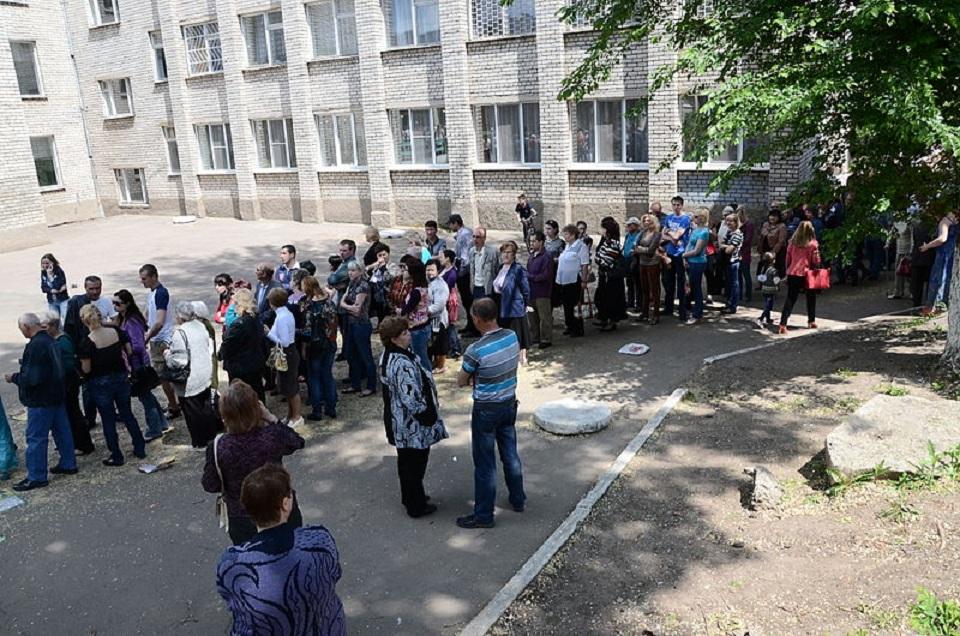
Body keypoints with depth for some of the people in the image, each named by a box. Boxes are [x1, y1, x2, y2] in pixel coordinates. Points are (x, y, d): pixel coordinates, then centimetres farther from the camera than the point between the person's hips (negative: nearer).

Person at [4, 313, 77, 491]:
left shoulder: (35, 346, -22)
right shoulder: (50, 341, 8)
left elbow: (32, 378, -25)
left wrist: (14, 378, -8)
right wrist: (20, 375, 18)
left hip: (41, 401, -9)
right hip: (56, 396, 10)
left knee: (36, 438, -1)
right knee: (61, 431, 17)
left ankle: (36, 477, 6)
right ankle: (68, 464, 28)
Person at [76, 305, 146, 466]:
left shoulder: (87, 343, -18)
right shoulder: (117, 332, -8)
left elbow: (86, 369, -13)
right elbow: (129, 352, 0)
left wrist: (81, 361, 6)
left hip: (100, 383, -4)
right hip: (121, 378, 4)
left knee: (108, 420, 9)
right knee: (127, 414, 18)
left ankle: (116, 456, 17)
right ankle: (140, 448, 23)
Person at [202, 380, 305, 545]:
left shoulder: (218, 447, -24)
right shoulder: (273, 435, -24)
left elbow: (210, 486, -10)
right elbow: (298, 442, -1)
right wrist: (272, 418, -10)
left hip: (243, 521, 0)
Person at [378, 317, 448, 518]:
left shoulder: (387, 356, 1)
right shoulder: (402, 364, -31)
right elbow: (411, 399, -30)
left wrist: (431, 400, 18)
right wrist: (428, 416, -15)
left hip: (397, 422, 10)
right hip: (412, 425, -10)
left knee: (405, 460, 24)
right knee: (415, 462, 7)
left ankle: (409, 497, 42)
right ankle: (416, 506, 22)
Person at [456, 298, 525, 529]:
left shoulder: (476, 350, -25)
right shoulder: (513, 337, -7)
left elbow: (461, 382, -11)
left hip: (486, 410, -6)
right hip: (509, 404, 6)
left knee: (485, 464, 6)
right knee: (510, 454, 22)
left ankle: (483, 515, 17)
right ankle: (518, 500, 38)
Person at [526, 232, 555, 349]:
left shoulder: (546, 257, -12)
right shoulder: (532, 256, 11)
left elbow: (546, 275, -18)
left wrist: (530, 277, -16)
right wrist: (525, 275, -3)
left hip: (542, 292, -8)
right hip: (531, 291, 8)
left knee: (544, 317, 1)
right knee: (533, 317, 15)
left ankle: (546, 340, 9)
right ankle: (534, 337, 26)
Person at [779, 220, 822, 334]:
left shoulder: (792, 242, 3)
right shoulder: (812, 244, -6)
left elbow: (788, 259, 8)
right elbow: (816, 261, -4)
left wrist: (788, 270, 18)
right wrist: (815, 269, 15)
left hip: (792, 274, 2)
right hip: (806, 274, -2)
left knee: (790, 299, 1)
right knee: (811, 298, 20)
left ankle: (783, 324, -12)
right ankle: (811, 321, 28)